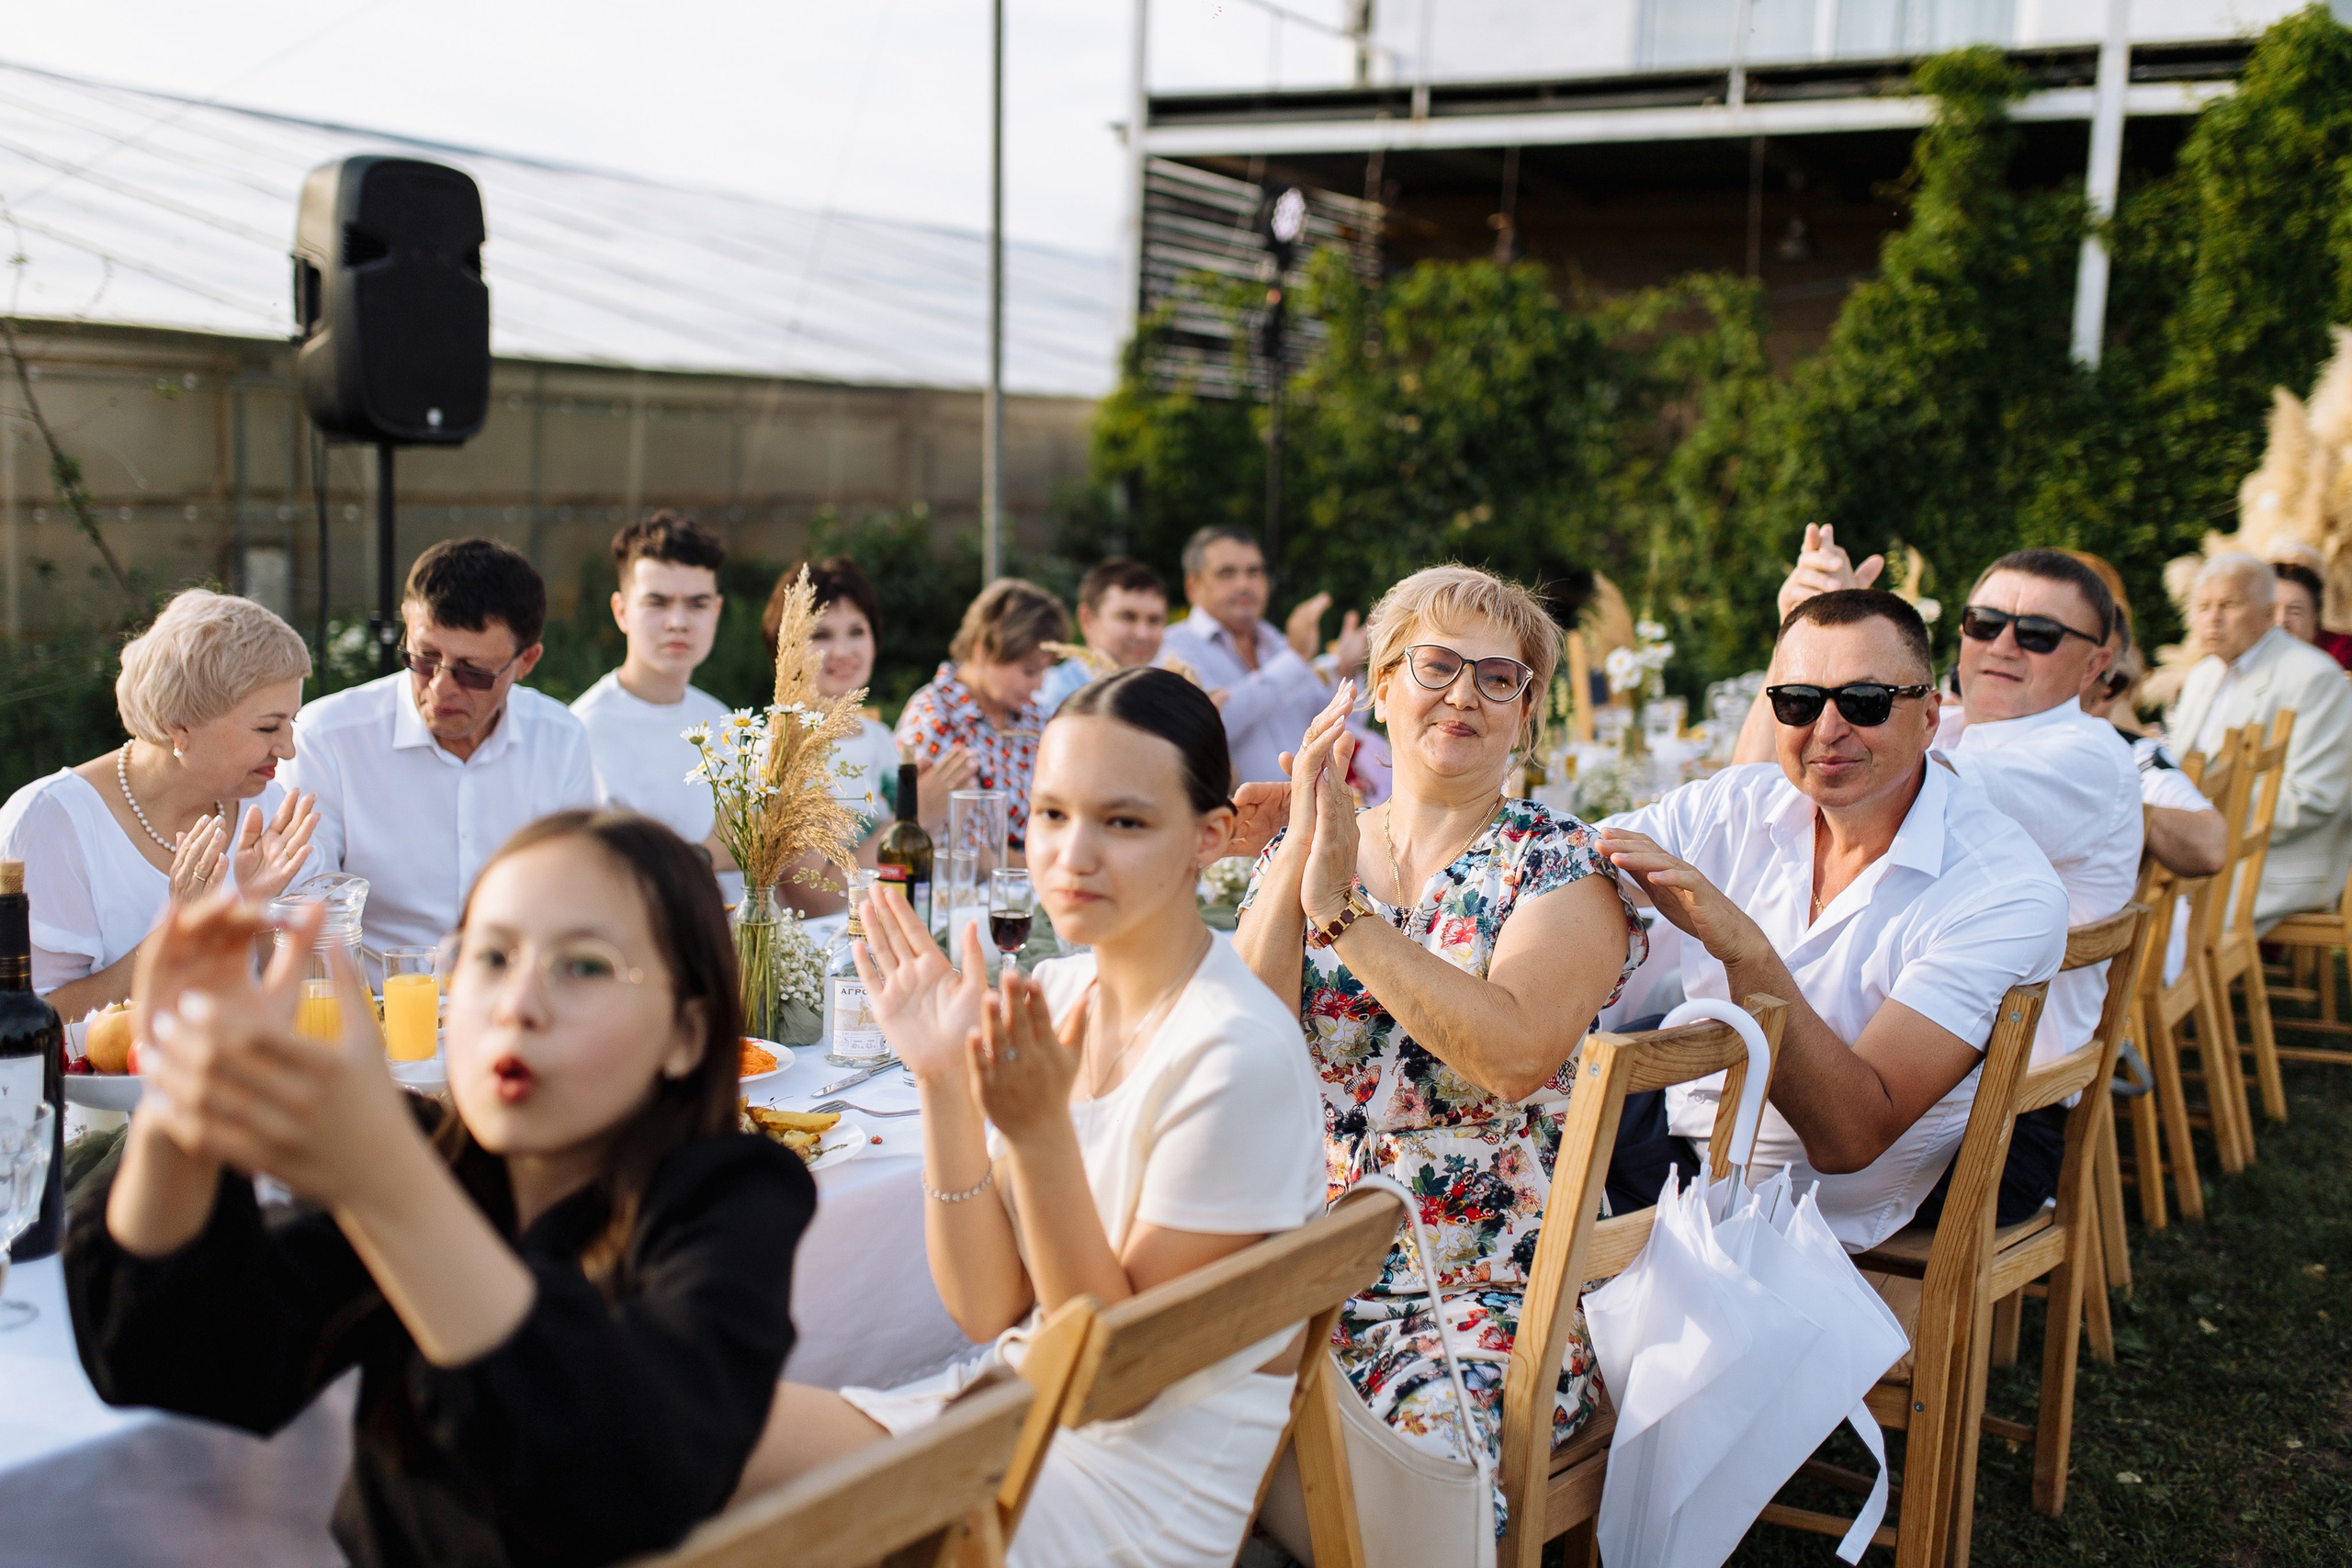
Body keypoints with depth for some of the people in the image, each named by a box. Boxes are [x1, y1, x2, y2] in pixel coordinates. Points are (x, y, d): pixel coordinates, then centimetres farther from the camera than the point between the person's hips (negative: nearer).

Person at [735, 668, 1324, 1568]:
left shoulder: (1236, 1055, -22)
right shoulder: (1051, 995, 1)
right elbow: (989, 1312, -1)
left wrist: (1041, 1135, -28)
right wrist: (946, 1085, -12)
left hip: (1142, 1487, -6)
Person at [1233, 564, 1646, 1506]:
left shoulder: (1565, 865, -1)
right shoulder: (1301, 854, 10)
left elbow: (1515, 1055, -20)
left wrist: (1342, 911, -21)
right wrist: (1298, 853, -14)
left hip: (1497, 1293, -3)